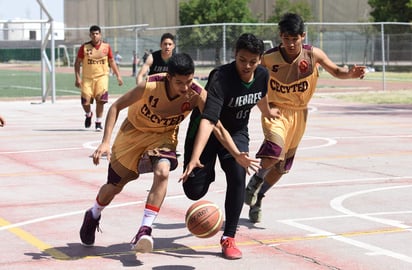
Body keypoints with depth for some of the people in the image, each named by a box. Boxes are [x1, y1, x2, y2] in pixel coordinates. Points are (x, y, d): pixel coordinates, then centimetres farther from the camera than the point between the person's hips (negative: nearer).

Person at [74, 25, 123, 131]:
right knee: (85, 102, -4)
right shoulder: (84, 47, -4)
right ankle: (88, 115, 29)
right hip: (87, 78, 0)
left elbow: (112, 61, 11)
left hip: (102, 76, 0)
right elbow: (77, 63, 0)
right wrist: (77, 78, -9)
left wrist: (118, 76, 7)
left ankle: (98, 123, 4)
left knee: (100, 100, -11)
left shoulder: (106, 47, 1)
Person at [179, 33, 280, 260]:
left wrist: (267, 112, 33)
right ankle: (207, 171, 34)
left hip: (237, 132, 4)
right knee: (194, 190, -6)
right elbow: (208, 119, -44)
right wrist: (195, 158, -54)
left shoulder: (262, 75, -15)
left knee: (238, 174, -21)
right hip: (207, 131, -4)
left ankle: (228, 238, -8)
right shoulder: (221, 77, -34)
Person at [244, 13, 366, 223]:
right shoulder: (268, 58, -17)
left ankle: (257, 199, 35)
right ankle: (257, 178, 2)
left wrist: (351, 73, -22)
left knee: (282, 166, 12)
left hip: (298, 114, 3)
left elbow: (336, 71, -2)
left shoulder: (313, 55, -13)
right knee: (273, 151, -31)